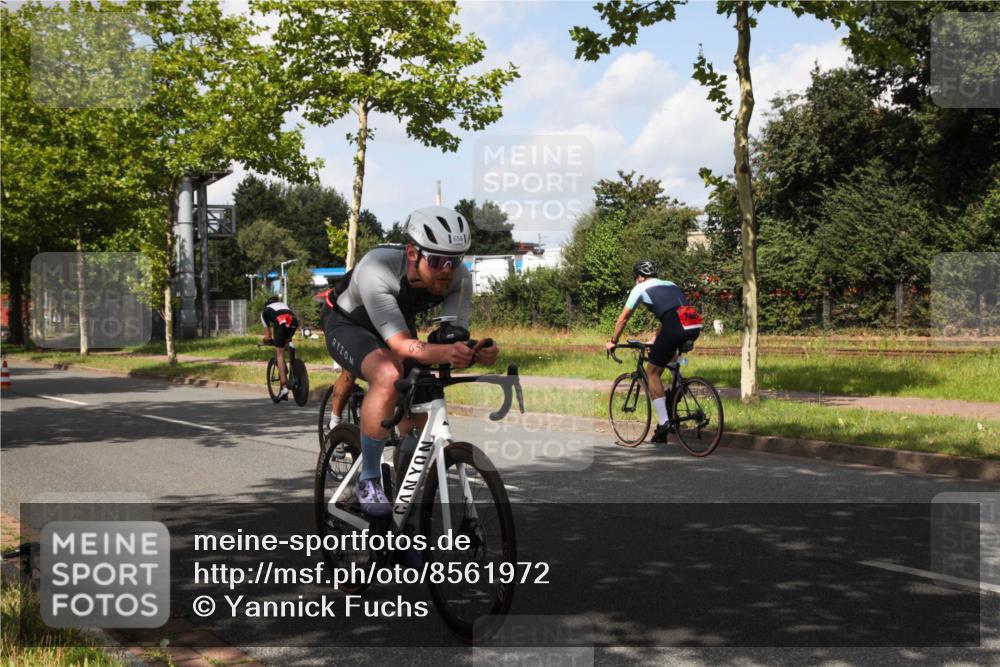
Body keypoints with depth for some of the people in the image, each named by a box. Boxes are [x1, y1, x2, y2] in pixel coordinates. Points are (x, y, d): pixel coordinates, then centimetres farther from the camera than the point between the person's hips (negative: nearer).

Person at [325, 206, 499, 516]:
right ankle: (368, 481, -21)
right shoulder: (376, 270, -40)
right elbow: (401, 344, -46)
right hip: (350, 327, -6)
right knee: (389, 376, -35)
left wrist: (477, 352, -50)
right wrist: (441, 352, -65)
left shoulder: (458, 278, -25)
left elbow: (456, 337, -27)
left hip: (400, 326, 6)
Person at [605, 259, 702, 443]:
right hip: (694, 328, 6)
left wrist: (612, 341, 35)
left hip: (674, 328, -6)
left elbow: (623, 318, 22)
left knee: (652, 372, 8)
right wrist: (658, 341, 54)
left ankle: (663, 422, 0)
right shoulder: (671, 285, 34)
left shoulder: (640, 288, 17)